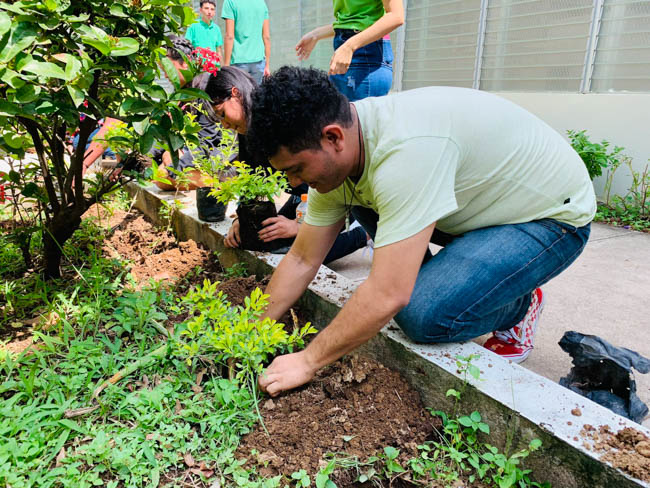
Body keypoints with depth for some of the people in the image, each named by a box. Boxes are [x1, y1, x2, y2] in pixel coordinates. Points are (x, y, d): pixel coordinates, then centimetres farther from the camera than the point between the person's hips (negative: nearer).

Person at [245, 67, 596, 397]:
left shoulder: (406, 149, -37)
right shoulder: (337, 154, -10)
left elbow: (388, 296, -37)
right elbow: (302, 260, -2)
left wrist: (307, 362, -26)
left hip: (554, 217, -7)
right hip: (484, 204, 8)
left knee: (422, 315, -26)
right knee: (358, 198, -3)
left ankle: (518, 305, 5)